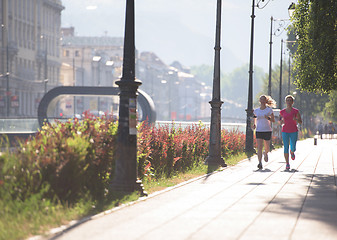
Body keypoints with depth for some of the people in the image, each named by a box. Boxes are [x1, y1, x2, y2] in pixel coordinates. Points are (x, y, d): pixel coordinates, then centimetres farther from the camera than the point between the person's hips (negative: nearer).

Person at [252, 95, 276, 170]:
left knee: (267, 148, 10)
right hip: (259, 131, 1)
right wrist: (254, 124, 6)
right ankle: (260, 163, -20)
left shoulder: (269, 110, -1)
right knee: (259, 147, -15)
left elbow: (273, 120, -1)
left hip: (267, 131, -1)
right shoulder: (256, 110, 7)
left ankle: (265, 153, 47)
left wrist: (268, 118, -22)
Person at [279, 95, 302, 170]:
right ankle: (287, 163, -1)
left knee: (293, 148, -3)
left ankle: (292, 152, 35)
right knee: (286, 147, -7)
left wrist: (296, 119, -18)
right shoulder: (282, 112, 6)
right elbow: (280, 123, 16)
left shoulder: (296, 111, 1)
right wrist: (282, 121, -7)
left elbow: (300, 122, 3)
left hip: (294, 131, -1)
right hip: (285, 131, 1)